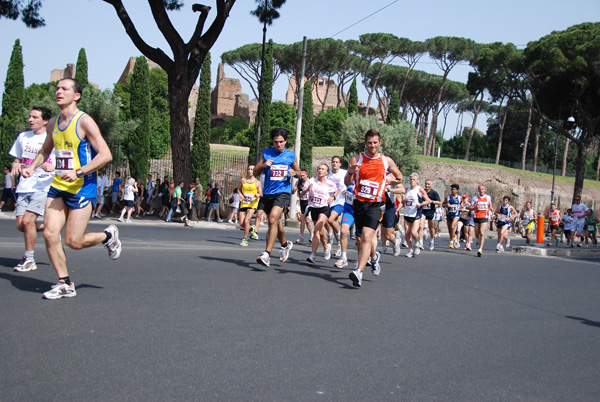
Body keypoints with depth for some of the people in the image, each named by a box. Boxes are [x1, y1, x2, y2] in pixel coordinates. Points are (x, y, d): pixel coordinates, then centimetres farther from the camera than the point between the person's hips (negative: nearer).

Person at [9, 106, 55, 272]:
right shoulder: (23, 137, 13)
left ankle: (29, 260, -2)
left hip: (43, 187, -6)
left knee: (27, 220, -16)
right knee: (20, 225, 0)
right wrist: (15, 165, -1)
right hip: (24, 187, 6)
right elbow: (17, 159, 22)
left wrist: (53, 168, -21)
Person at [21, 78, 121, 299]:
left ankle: (108, 235, 24)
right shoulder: (53, 123, 10)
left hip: (82, 189, -6)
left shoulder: (84, 121, -11)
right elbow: (45, 150, 28)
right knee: (50, 234, -5)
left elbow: (106, 155, -17)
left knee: (73, 241, -6)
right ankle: (65, 284, 8)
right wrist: (32, 166, 9)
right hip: (58, 187, 6)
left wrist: (79, 172, -25)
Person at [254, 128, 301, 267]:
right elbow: (255, 173, 8)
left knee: (273, 219, -22)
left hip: (283, 192, -3)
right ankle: (285, 244, 42)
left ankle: (267, 254, -24)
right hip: (267, 193, 3)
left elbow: (299, 172, 19)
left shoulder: (292, 156, 6)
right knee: (275, 222, 15)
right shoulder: (265, 153, 7)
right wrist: (263, 165, -13)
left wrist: (295, 173, -5)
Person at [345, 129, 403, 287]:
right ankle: (373, 258, 45)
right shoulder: (356, 159, 4)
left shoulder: (386, 161, 5)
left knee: (366, 237, -19)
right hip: (359, 203, 3)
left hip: (375, 204, -3)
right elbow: (347, 183, 3)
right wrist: (350, 172, -19)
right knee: (362, 237, 15)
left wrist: (398, 180, -5)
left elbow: (399, 175, 19)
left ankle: (359, 272, -27)